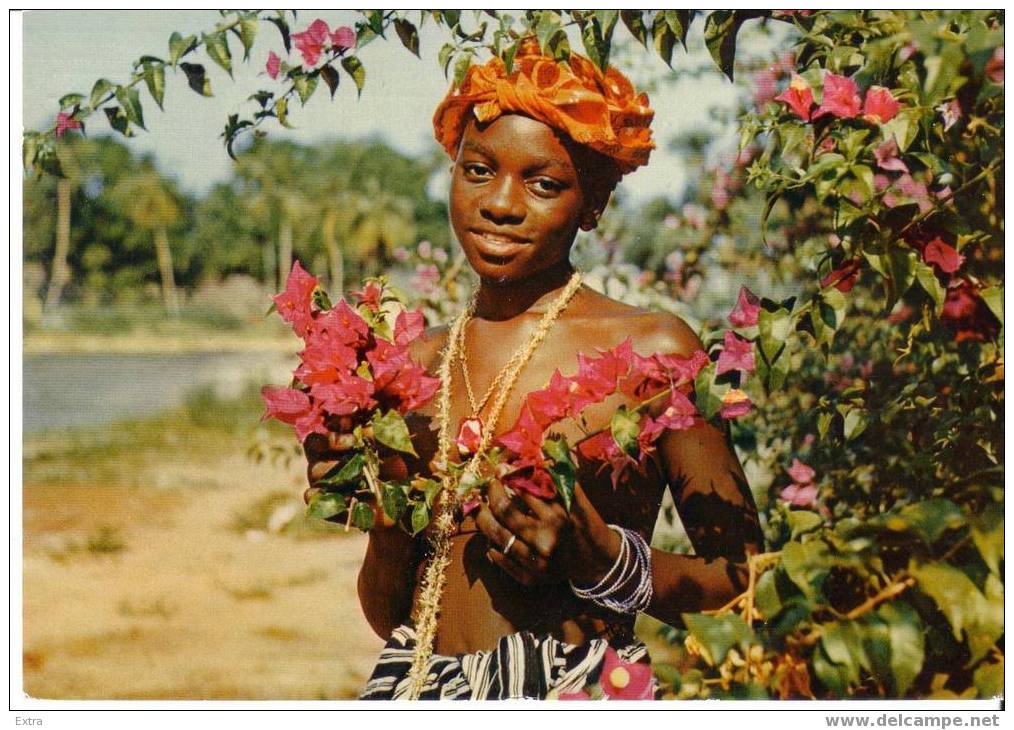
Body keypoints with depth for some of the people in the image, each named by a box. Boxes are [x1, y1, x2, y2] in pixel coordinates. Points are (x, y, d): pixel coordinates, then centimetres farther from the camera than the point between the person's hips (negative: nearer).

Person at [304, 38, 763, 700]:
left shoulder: (651, 349, -7)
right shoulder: (415, 363, 5)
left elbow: (746, 574, -6)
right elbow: (388, 613, 9)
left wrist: (601, 560, -19)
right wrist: (386, 519, -10)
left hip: (577, 690, -4)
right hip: (416, 688, 5)